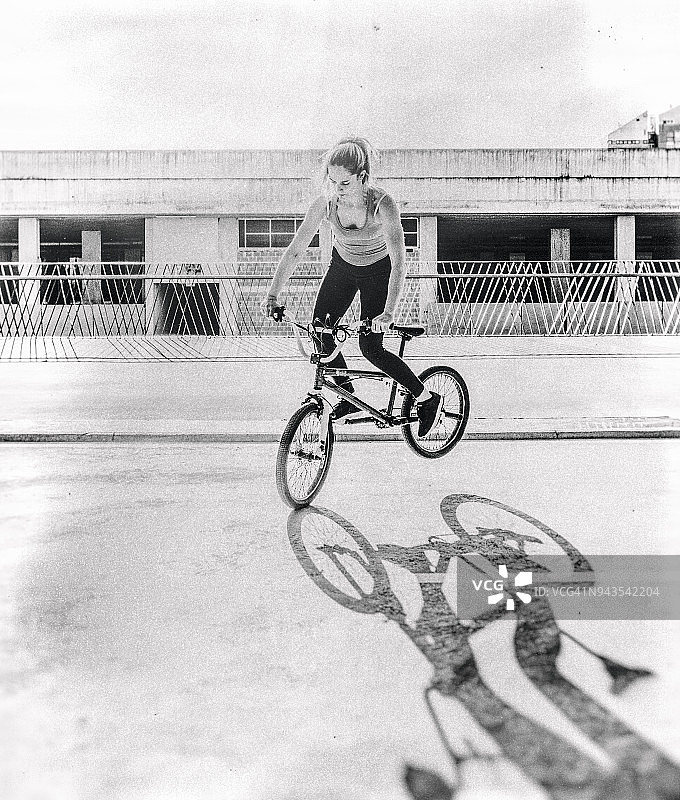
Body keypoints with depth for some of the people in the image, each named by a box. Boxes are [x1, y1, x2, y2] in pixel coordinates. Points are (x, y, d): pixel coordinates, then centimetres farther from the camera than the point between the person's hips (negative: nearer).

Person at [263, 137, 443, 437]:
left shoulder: (382, 204, -33)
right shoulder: (325, 204, -23)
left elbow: (398, 263, -37)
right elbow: (294, 251, -18)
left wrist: (388, 313, -47)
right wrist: (272, 295, -26)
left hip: (378, 271, -4)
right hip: (342, 266, 4)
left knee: (370, 347, -12)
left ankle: (428, 399, 6)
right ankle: (349, 400, 13)